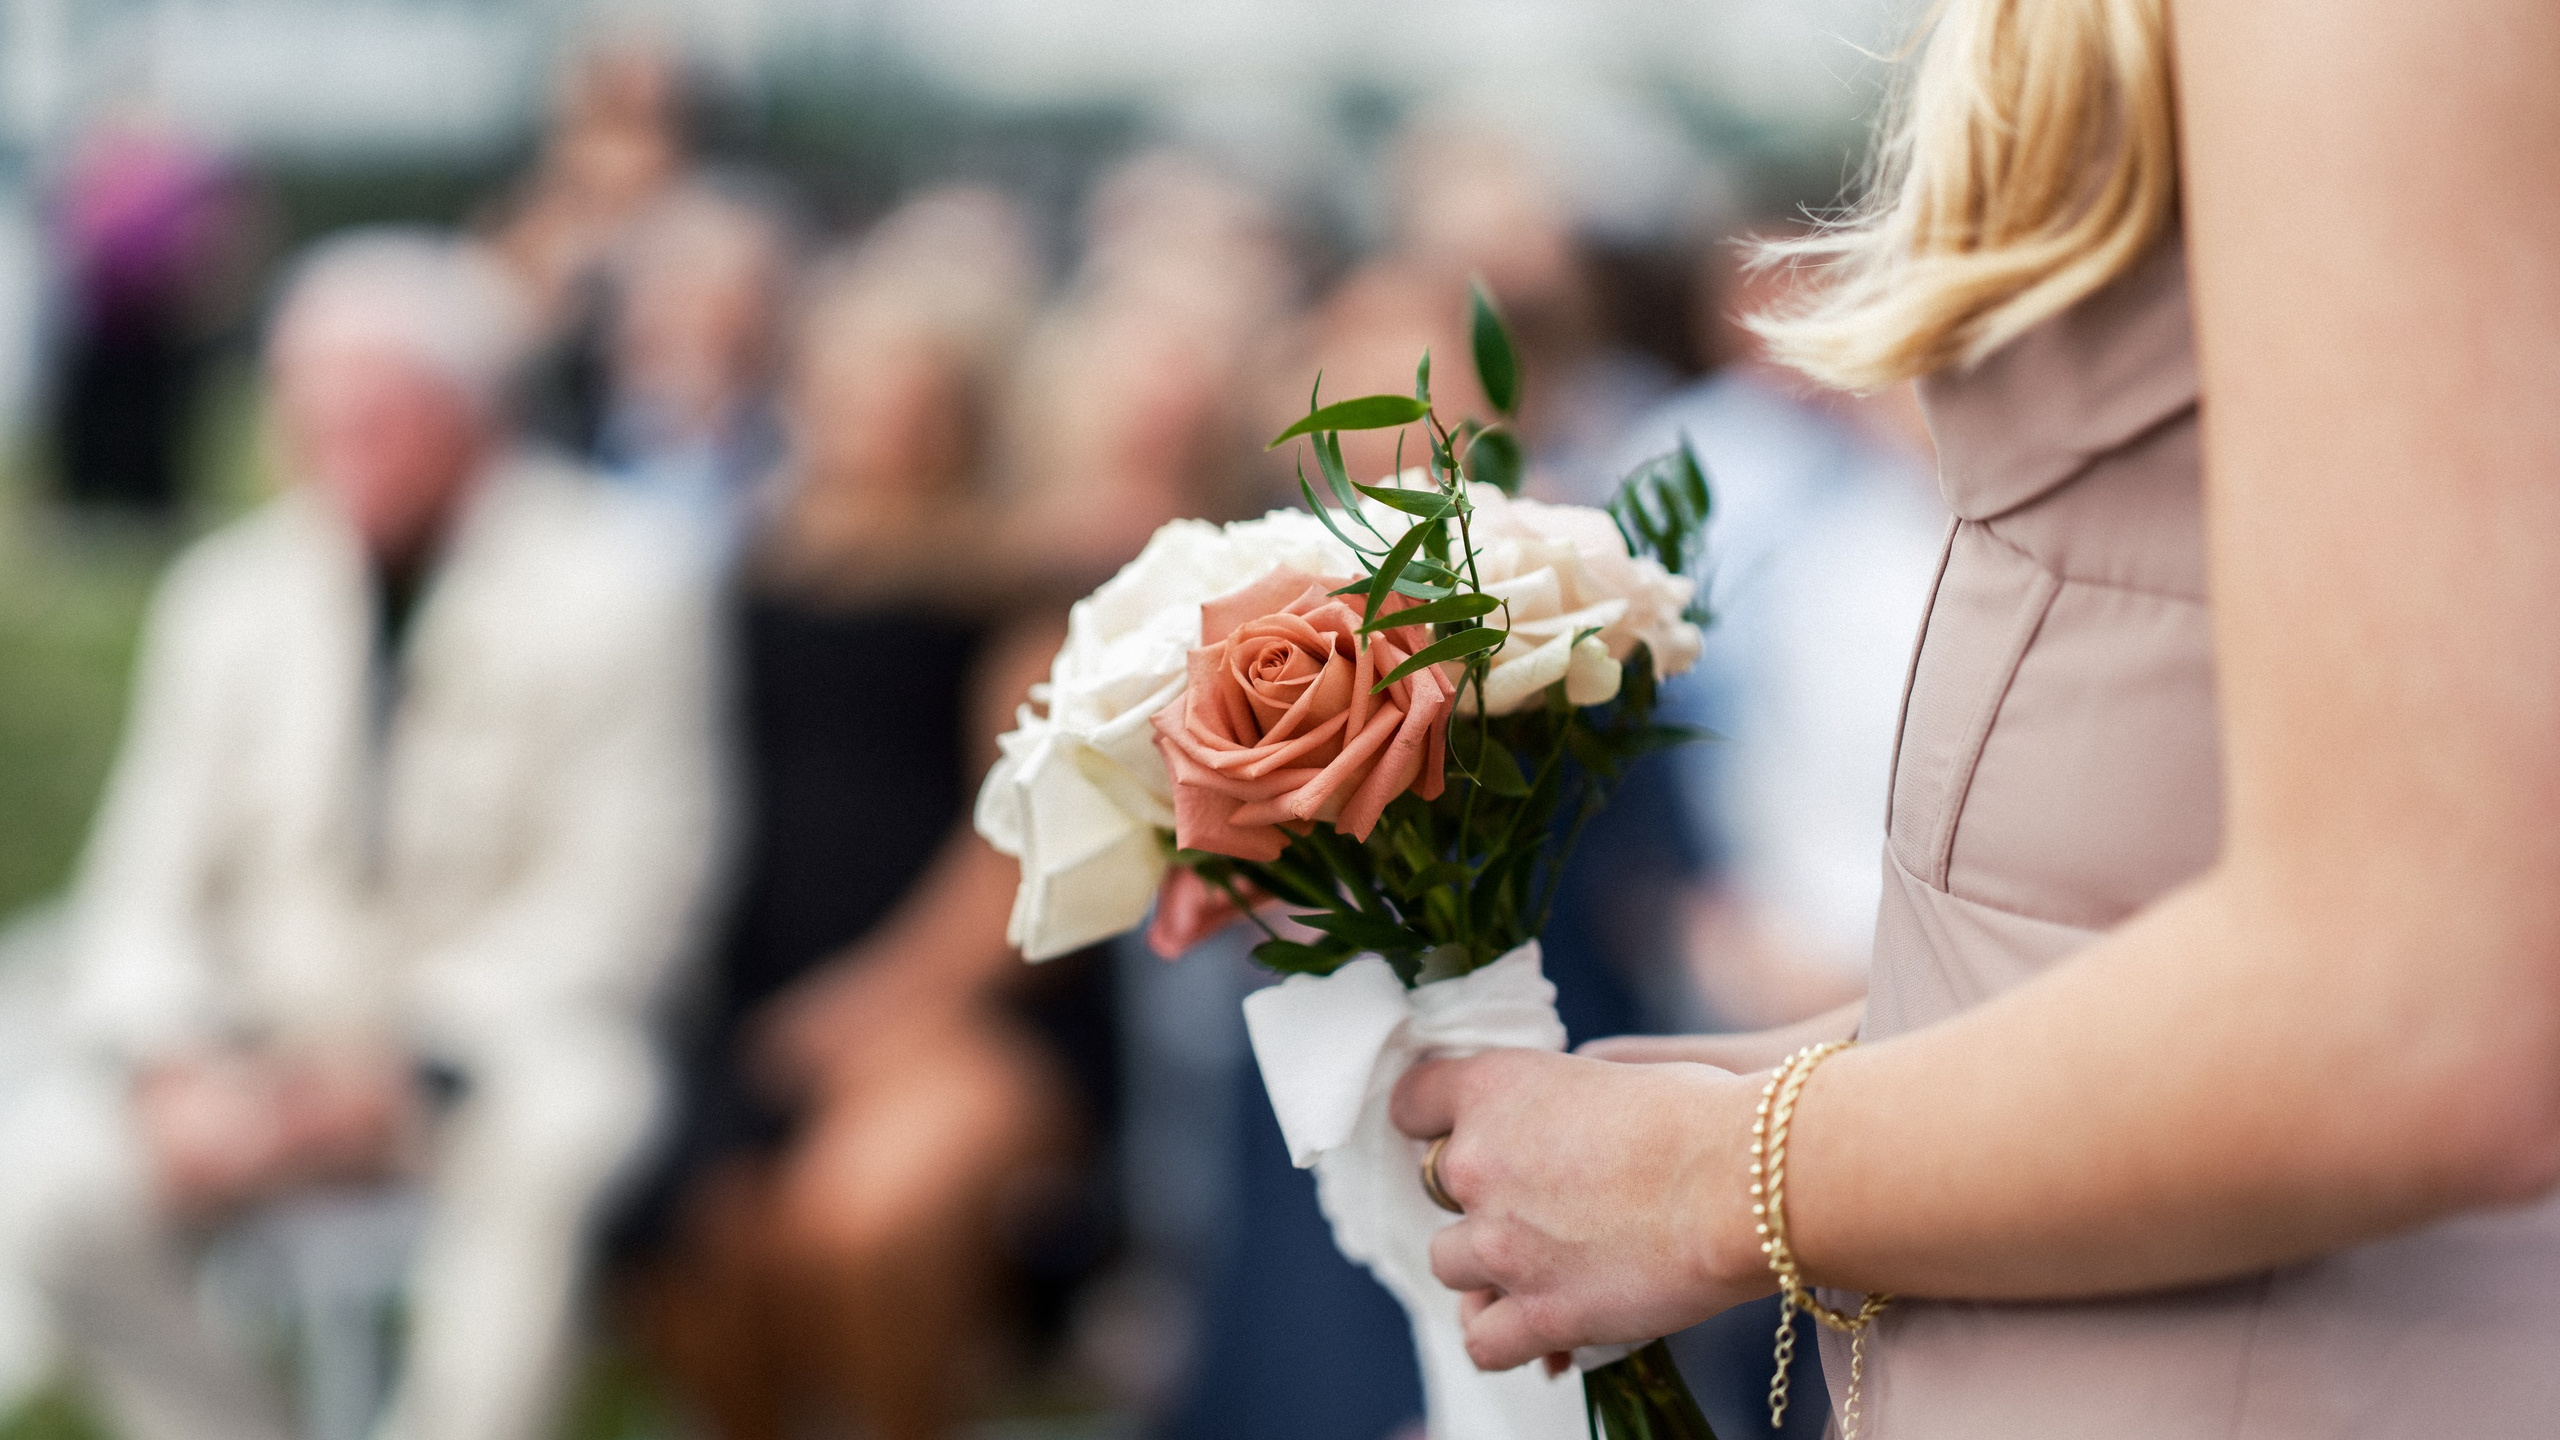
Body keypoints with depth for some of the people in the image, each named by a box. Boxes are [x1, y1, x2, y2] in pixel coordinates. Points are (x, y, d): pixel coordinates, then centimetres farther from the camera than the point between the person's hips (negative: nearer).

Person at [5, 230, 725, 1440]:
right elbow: (147, 880, 7)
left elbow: (616, 898, -10)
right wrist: (170, 1064, -14)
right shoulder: (228, 592, 9)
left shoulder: (617, 581, -4)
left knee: (554, 1134, -37)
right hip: (263, 1040, 4)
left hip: (504, 1036, -3)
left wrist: (404, 1063, -21)